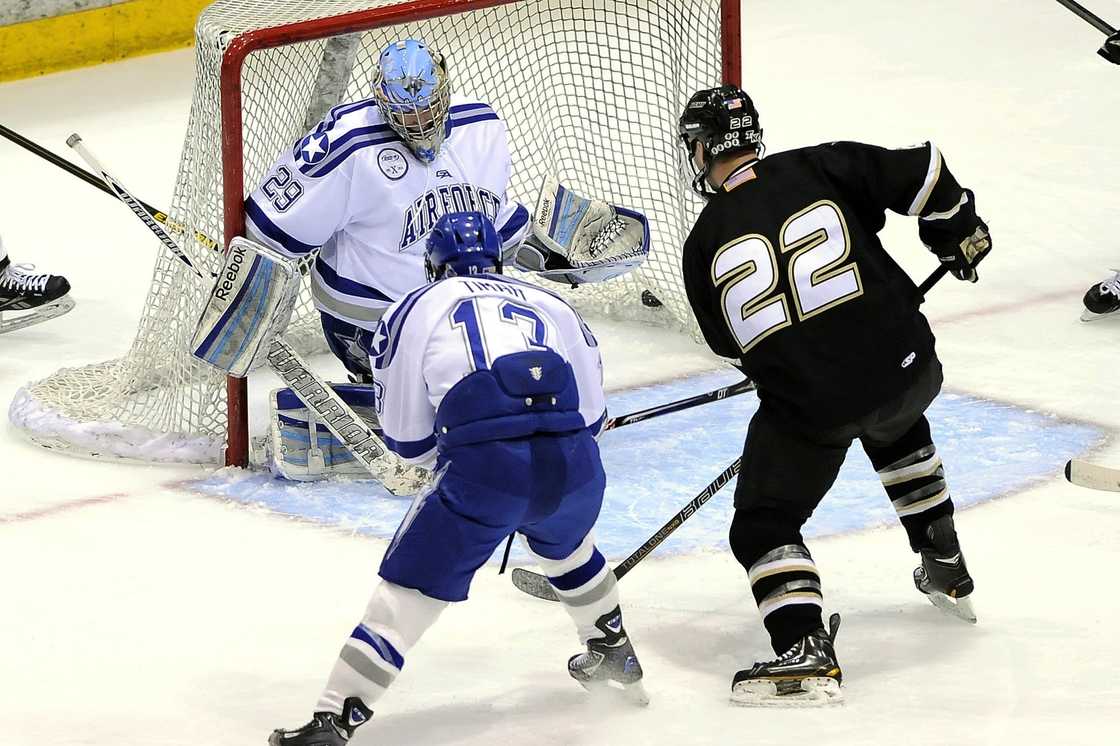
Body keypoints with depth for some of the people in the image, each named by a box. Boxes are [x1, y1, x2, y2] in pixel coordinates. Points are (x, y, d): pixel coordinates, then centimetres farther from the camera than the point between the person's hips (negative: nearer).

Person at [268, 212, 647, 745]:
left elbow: (406, 438, 16)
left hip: (483, 472, -4)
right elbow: (592, 415, 24)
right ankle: (615, 658, 51)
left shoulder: (415, 310, 16)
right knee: (565, 546, 37)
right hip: (575, 470, 4)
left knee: (408, 589, 4)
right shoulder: (553, 306, 25)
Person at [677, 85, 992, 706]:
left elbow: (731, 342, 16)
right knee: (895, 430, 38)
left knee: (764, 522, 11)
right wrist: (961, 232, 15)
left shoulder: (704, 247, 3)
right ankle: (946, 572, 44)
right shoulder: (820, 168, 1)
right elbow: (922, 173, -4)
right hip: (907, 369, 4)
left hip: (810, 409, -3)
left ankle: (804, 649, -11)